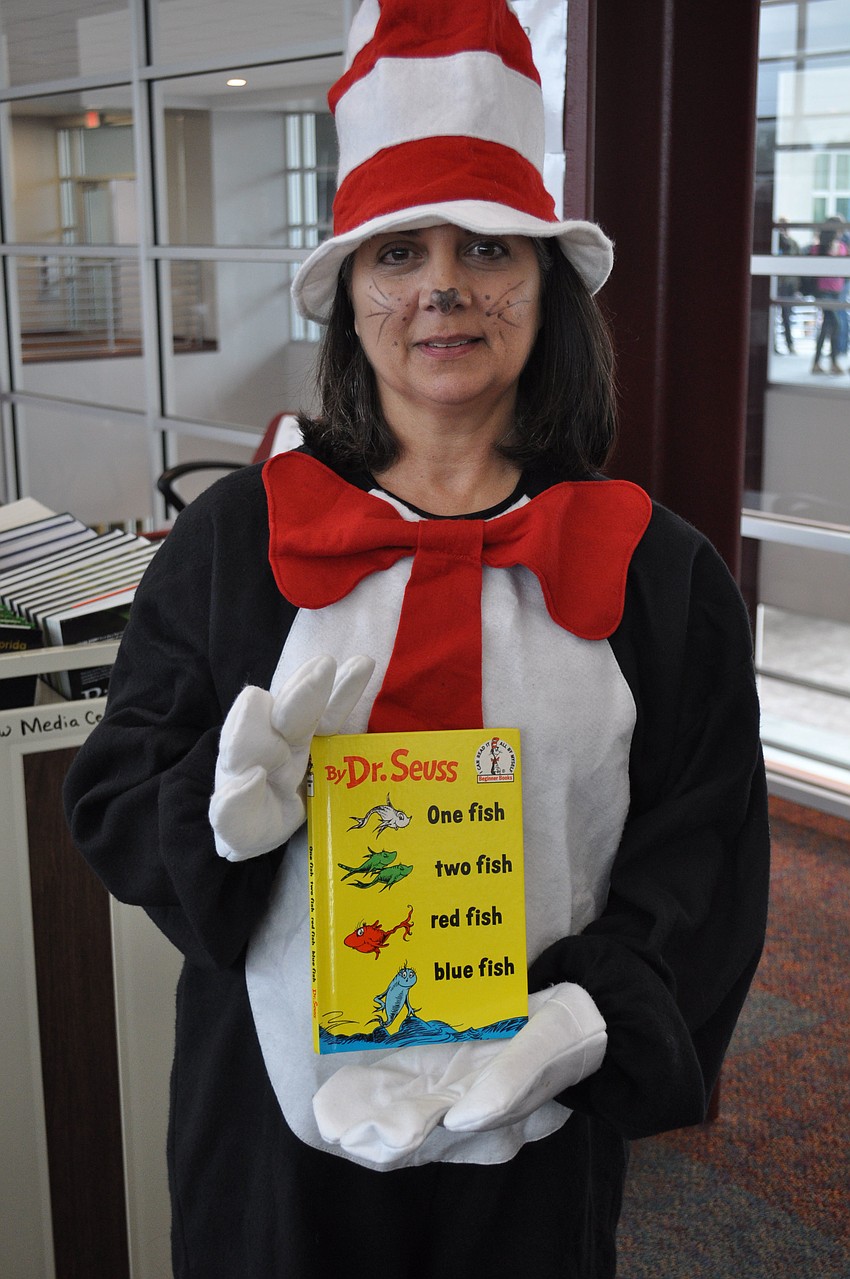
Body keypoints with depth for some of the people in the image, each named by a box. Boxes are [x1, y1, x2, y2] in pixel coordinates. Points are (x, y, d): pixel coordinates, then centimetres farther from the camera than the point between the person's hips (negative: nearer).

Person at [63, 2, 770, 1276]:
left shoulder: (658, 573, -2)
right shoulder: (235, 539, -2)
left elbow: (700, 863, -2)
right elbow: (111, 800, 1)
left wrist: (584, 1019, -18)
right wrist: (229, 808, -20)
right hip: (276, 1110, 1)